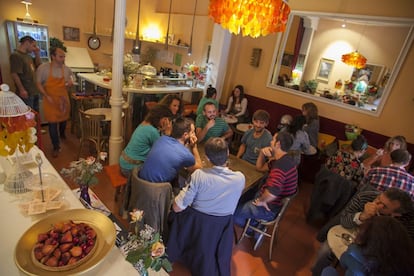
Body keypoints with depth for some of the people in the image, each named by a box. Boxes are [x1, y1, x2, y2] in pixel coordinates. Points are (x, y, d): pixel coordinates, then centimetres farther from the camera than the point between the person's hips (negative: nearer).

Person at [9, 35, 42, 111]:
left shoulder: (28, 55, 14)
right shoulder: (16, 55, -12)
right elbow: (14, 74, -18)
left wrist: (37, 55, 7)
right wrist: (21, 89, -21)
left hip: (34, 91, 9)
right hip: (26, 93, -9)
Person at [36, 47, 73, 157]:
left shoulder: (66, 69, -3)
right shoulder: (43, 68, -13)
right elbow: (38, 83, -7)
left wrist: (70, 83, -13)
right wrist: (47, 96, -17)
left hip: (63, 99, 3)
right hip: (50, 101, -3)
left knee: (63, 119, 21)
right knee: (53, 123, -1)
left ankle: (62, 133, 52)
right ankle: (56, 147, 10)